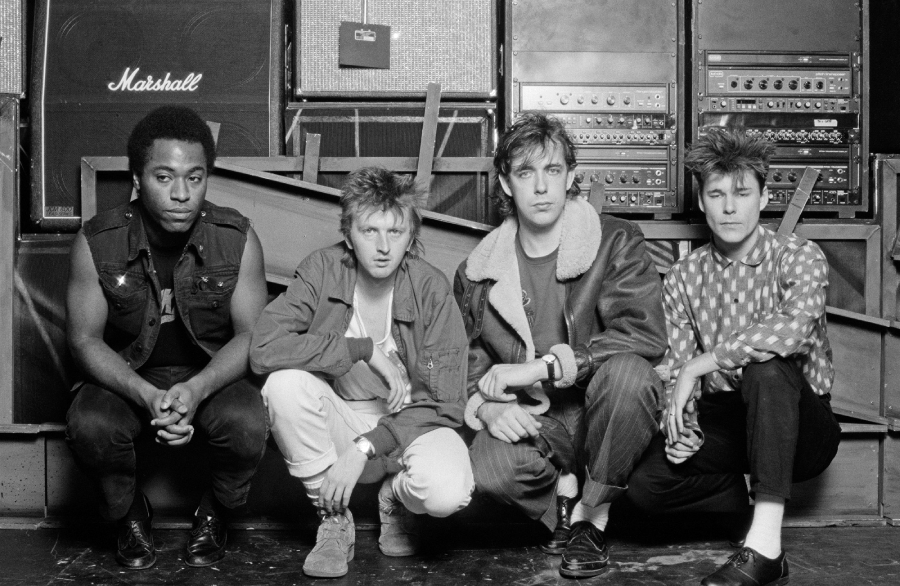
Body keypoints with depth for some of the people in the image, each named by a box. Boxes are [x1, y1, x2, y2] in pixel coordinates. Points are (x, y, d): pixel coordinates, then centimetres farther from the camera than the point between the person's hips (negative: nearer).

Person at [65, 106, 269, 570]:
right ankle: (129, 513, 4)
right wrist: (147, 396, -29)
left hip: (212, 377, 0)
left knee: (247, 424, -32)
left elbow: (252, 335, -10)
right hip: (128, 378, 1)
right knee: (88, 426, -31)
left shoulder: (237, 239, -12)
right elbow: (85, 339, -10)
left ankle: (215, 513, 4)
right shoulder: (96, 243, -12)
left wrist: (197, 390, -30)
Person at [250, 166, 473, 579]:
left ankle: (395, 497, 8)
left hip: (410, 423, -1)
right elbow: (264, 348, -26)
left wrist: (363, 449, -23)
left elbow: (443, 404, -14)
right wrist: (365, 349, -28)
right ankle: (334, 518, -8)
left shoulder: (431, 289, -14)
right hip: (339, 420, 1)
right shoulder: (322, 270, -12)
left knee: (447, 491, -32)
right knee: (285, 384, -29)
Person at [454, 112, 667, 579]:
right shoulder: (476, 273, 5)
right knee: (489, 468, -32)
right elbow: (463, 362, 12)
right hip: (532, 421, 1)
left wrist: (539, 367, -24)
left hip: (604, 413, 0)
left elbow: (646, 334, -20)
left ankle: (592, 516, -11)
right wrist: (487, 405, -13)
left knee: (627, 372, -35)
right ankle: (566, 489, 4)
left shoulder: (615, 243, -5)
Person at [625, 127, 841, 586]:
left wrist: (699, 366, -27)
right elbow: (675, 369, 2)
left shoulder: (799, 257, -9)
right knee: (644, 484, -22)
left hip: (801, 430, -3)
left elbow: (794, 328, -31)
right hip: (722, 425, 4)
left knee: (768, 365, -36)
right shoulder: (683, 278, 4)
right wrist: (680, 427, -19)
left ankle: (765, 544, -34)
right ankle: (739, 494, 7)